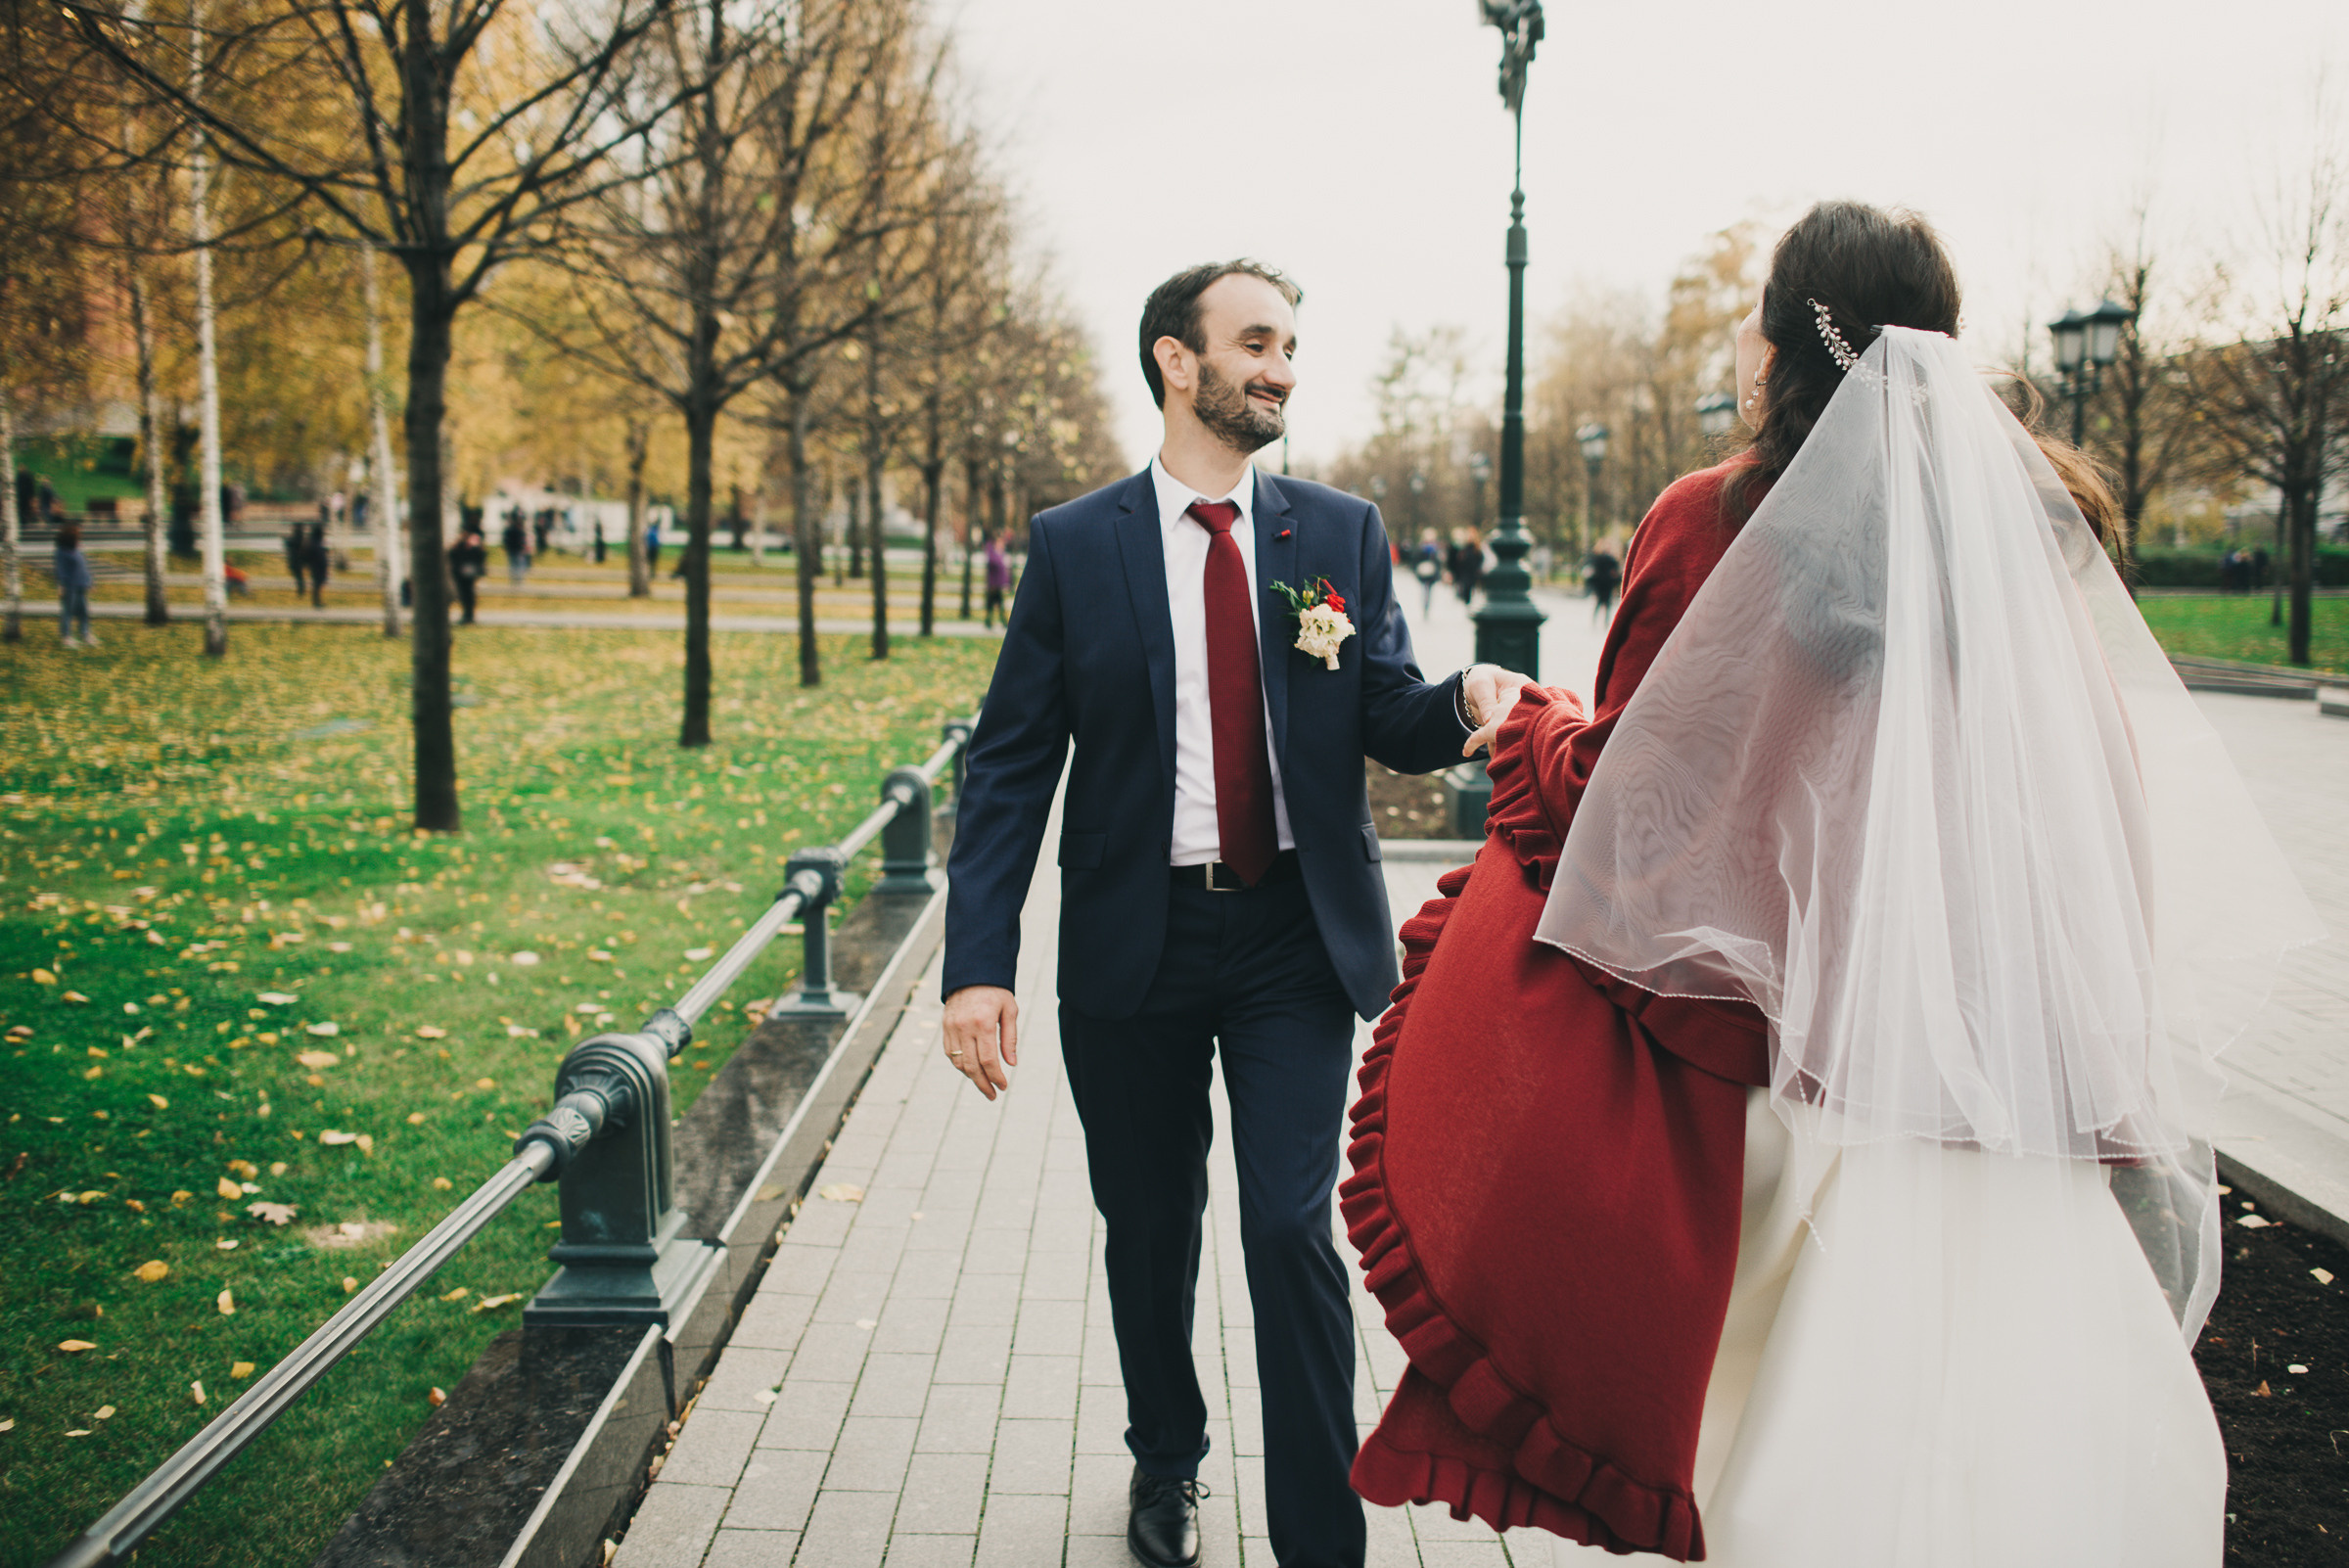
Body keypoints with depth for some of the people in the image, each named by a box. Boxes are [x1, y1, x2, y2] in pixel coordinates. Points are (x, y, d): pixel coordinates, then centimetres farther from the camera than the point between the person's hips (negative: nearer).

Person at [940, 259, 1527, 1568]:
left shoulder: (1342, 533, 3)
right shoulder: (1074, 546, -2)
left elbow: (1390, 720, -2)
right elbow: (1012, 767, -4)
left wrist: (1466, 703, -26)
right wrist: (980, 962, -13)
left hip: (1298, 936, 0)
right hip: (1135, 944, 0)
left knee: (1292, 1230, -5)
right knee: (1151, 1229, 14)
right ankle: (1168, 1461, 41)